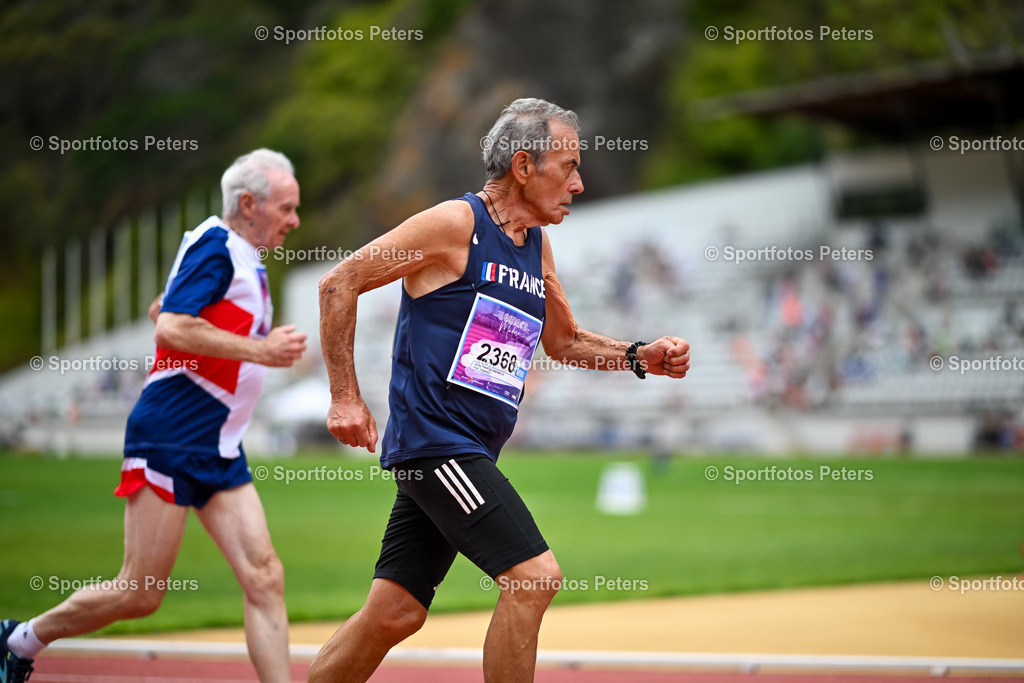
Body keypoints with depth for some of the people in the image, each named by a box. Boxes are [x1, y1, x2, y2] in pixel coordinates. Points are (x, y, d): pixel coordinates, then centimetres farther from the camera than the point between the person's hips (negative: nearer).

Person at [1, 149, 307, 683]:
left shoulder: (245, 262, 19)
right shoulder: (215, 246, -10)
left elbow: (162, 309, 32)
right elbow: (172, 327, -22)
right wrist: (260, 349, -20)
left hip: (219, 453, 9)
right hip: (169, 439, -9)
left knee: (265, 579, -5)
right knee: (140, 594, -3)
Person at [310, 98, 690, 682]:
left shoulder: (538, 245, 15)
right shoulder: (455, 223, -10)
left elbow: (564, 340, 28)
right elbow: (340, 284, -7)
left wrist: (641, 357, 11)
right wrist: (346, 398, -10)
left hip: (468, 454, 8)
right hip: (433, 438, -8)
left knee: (394, 614, 7)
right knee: (534, 577, -16)